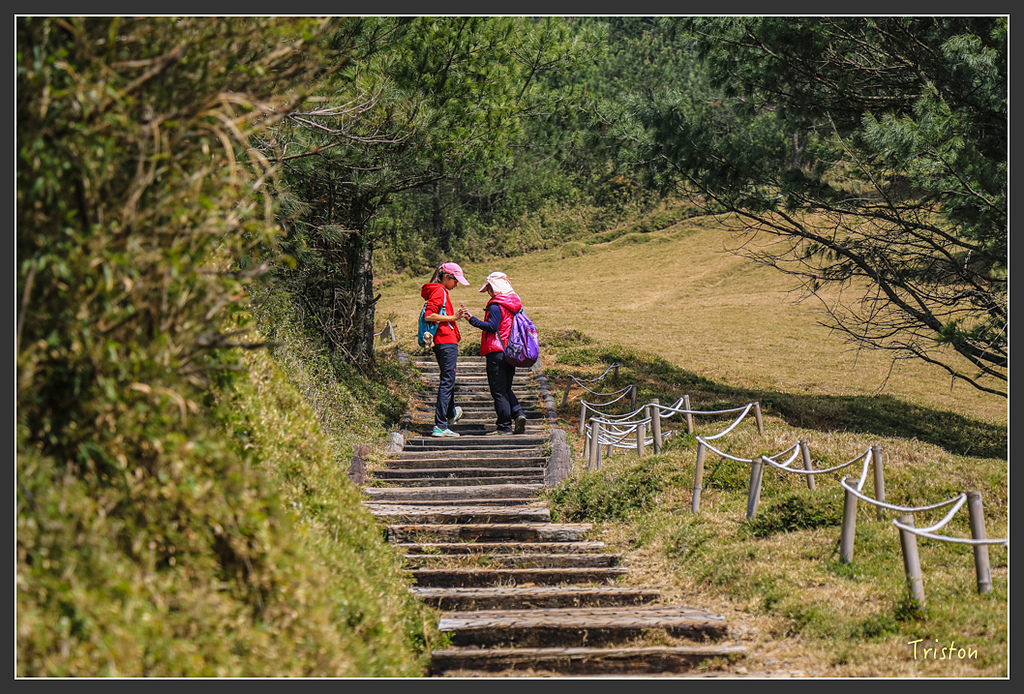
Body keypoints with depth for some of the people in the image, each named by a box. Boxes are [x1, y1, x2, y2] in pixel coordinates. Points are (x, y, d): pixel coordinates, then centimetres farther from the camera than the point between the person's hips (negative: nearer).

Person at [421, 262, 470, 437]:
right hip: (446, 342, -11)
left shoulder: (439, 291, 19)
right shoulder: (439, 291, -12)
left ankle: (451, 413, 49)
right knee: (447, 381, -11)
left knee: (448, 379, 28)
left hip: (441, 343, 11)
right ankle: (440, 426, -14)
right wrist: (452, 318, -20)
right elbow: (428, 315, -22)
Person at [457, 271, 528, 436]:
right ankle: (518, 413, -3)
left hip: (496, 351, -8)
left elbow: (492, 326, -20)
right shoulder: (515, 304, 13)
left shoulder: (496, 305, -12)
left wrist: (472, 319, -17)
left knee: (498, 391, -3)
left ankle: (505, 426, -4)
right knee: (506, 389, 17)